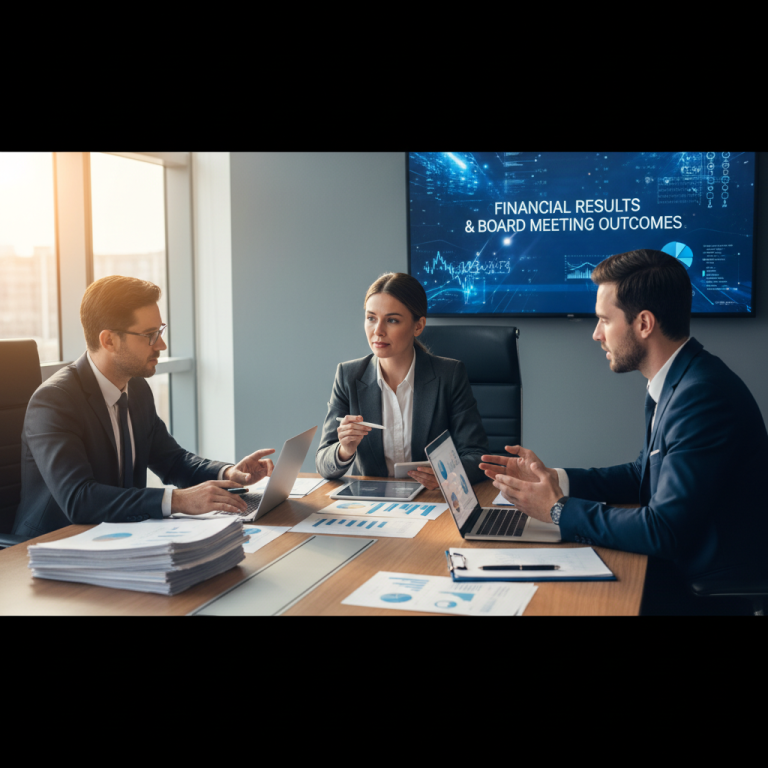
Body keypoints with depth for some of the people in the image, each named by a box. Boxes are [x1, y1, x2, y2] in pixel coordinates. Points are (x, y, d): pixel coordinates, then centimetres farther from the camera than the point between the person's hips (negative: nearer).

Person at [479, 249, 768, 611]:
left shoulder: (704, 396, -26)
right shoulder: (673, 384, 6)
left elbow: (663, 531, -27)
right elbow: (643, 474, 18)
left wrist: (559, 510, -15)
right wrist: (553, 478, 7)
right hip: (676, 566, 8)